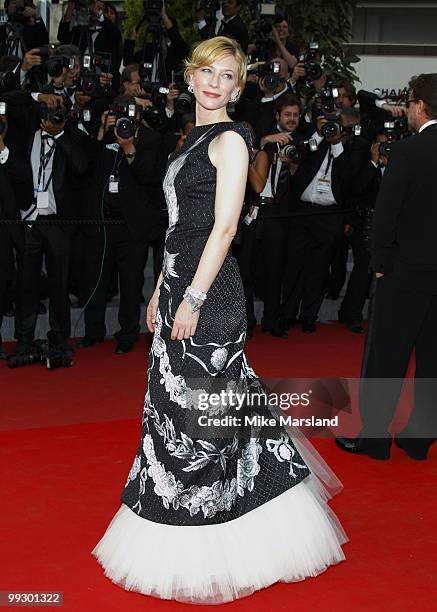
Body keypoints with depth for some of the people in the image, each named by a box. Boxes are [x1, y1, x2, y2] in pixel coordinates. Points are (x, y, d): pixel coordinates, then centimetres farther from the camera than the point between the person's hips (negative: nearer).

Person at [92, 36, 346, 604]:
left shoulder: (230, 138, -10)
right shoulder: (194, 137, 17)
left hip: (209, 291, -9)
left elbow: (224, 226, -17)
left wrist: (192, 299, -20)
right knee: (176, 404, 14)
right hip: (179, 282, 9)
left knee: (199, 407, -2)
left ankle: (204, 552, 13)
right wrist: (161, 292, 18)